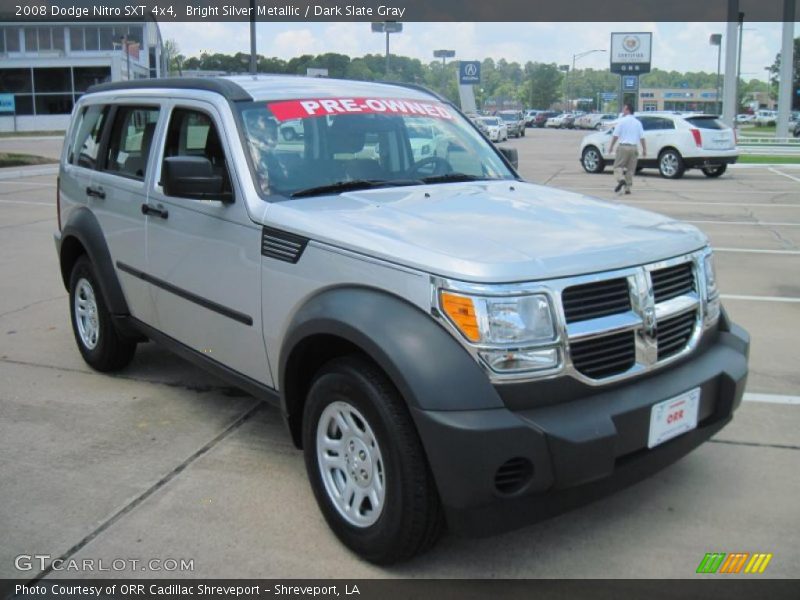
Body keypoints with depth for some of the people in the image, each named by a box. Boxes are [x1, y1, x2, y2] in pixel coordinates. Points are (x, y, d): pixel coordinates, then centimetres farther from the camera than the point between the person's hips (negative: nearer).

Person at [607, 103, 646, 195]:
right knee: (630, 168, 9)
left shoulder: (622, 121, -3)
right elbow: (642, 137, 7)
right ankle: (627, 187, 6)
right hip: (634, 147, 4)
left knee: (618, 166, 2)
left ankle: (621, 180, -24)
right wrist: (644, 149, 11)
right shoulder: (638, 122, 9)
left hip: (623, 146, -4)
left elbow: (616, 135, -6)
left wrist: (611, 146, 2)